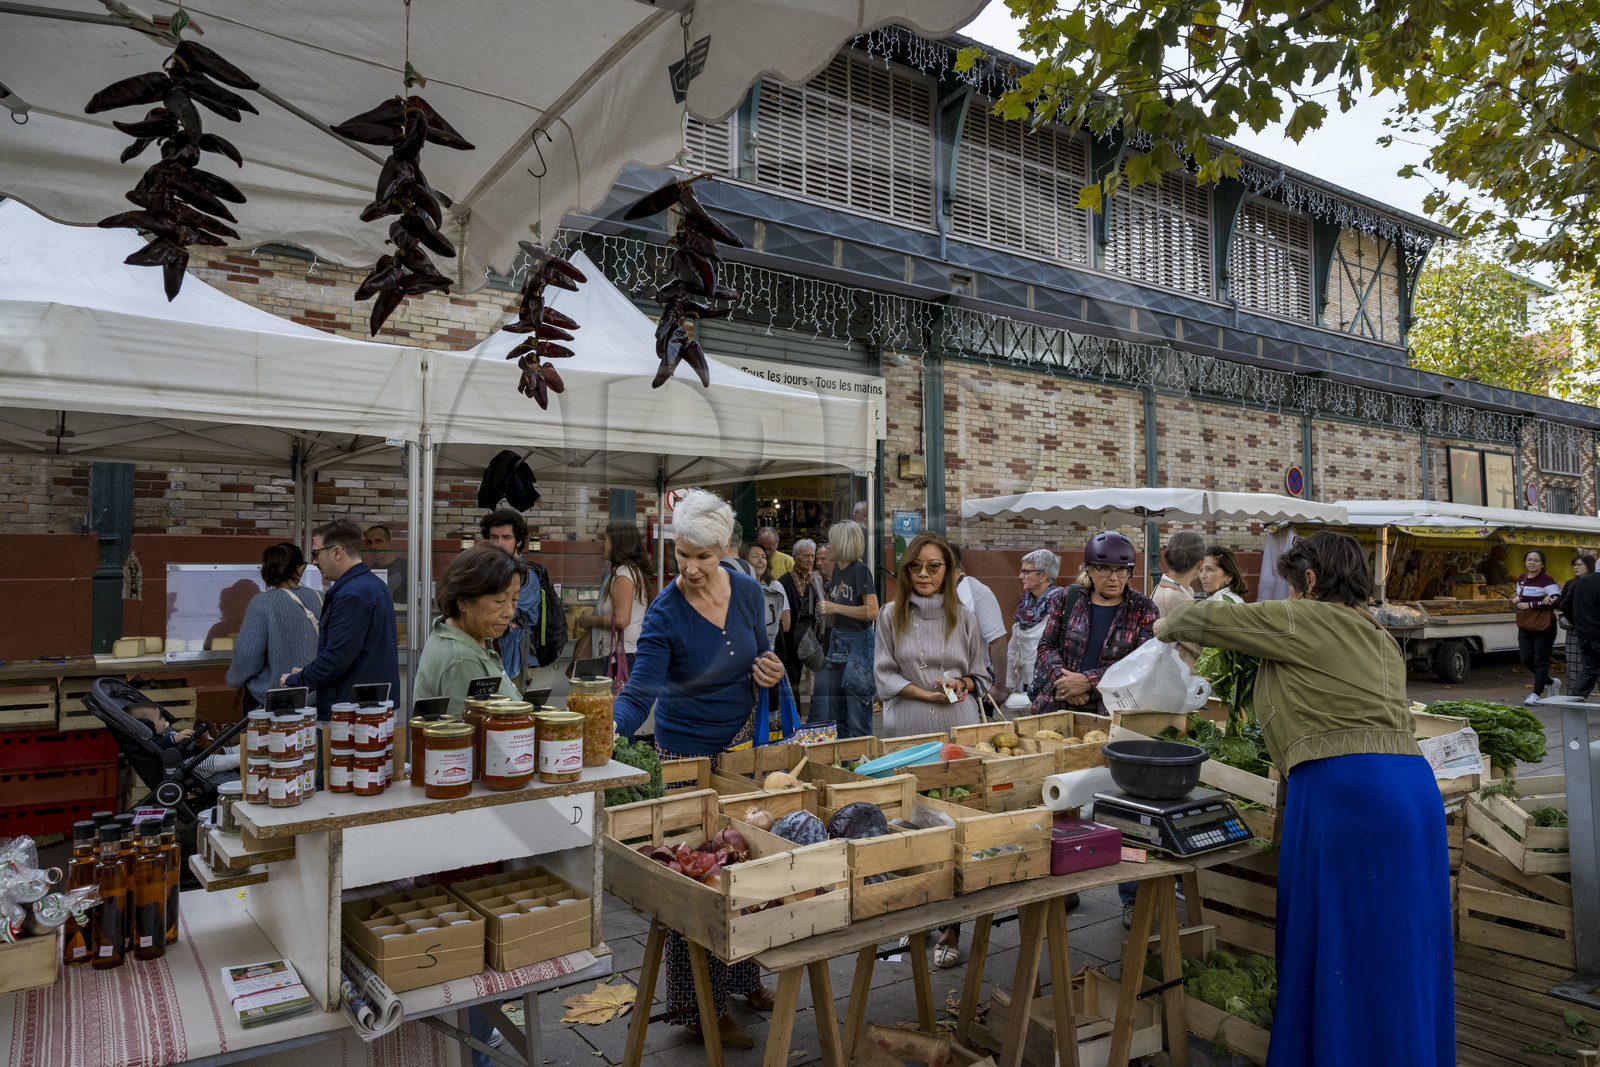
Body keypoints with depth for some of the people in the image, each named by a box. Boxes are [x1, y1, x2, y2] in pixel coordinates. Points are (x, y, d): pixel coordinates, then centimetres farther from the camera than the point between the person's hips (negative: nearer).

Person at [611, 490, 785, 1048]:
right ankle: (701, 1006, 19)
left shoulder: (747, 592, -4)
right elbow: (639, 694, -24)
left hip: (743, 739, 5)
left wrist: (771, 669, -9)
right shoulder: (665, 614, -19)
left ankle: (743, 976, 35)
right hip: (688, 750, -5)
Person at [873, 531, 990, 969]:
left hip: (958, 733, 0)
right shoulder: (890, 616, 7)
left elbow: (983, 675, 15)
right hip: (908, 732, 0)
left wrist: (962, 685, -7)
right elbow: (884, 675, 3)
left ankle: (950, 926, 8)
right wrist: (927, 692, -10)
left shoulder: (964, 617, 11)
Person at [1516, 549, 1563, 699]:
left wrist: (1530, 605, -18)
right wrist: (1517, 600, 2)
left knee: (1540, 660, -3)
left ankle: (1537, 693, 3)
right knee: (1527, 659, 6)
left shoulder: (1547, 580, -10)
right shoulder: (1521, 578, 11)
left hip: (1543, 627, -7)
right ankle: (1551, 683, 28)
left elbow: (1557, 600, -20)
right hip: (1525, 627, 7)